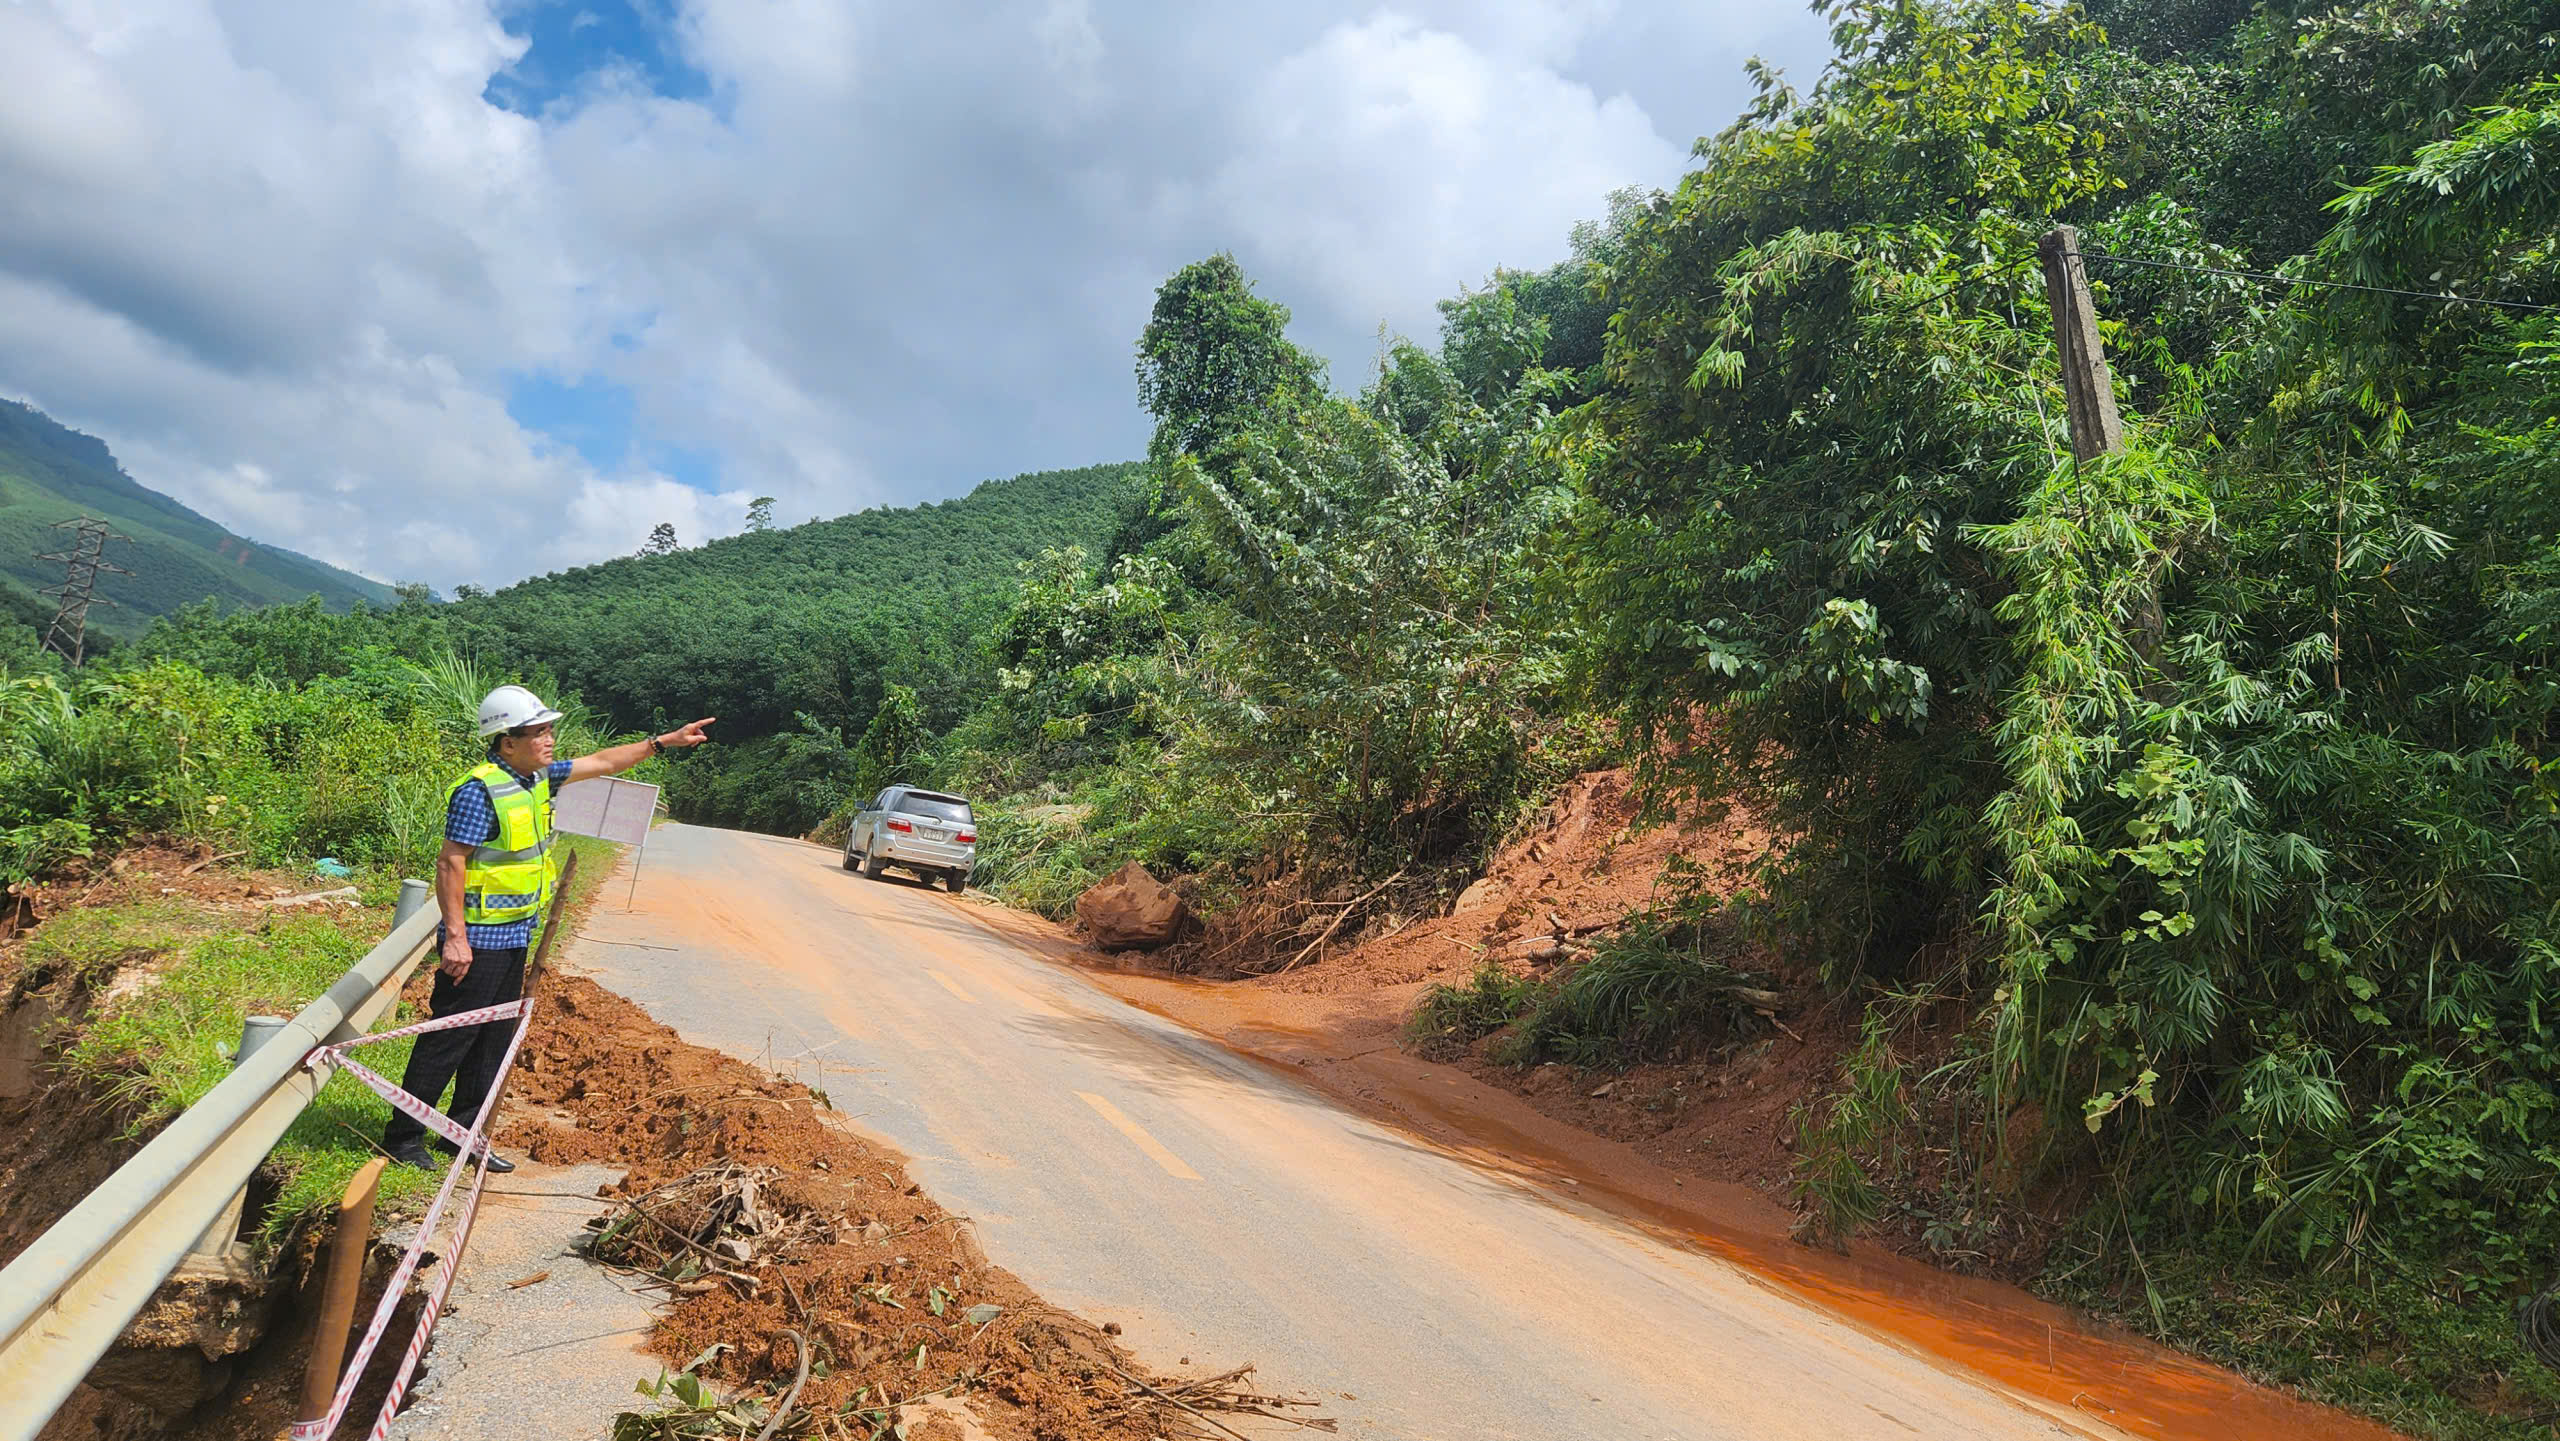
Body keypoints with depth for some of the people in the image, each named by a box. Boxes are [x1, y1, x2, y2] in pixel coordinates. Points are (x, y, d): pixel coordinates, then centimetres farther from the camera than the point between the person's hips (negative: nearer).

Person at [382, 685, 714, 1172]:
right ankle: (402, 1137, 10)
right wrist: (455, 937, -22)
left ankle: (463, 1133, 26)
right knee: (448, 1041, -2)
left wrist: (664, 742, 19)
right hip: (478, 940, -9)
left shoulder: (537, 778, 7)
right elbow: (450, 864, -20)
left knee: (494, 1040, 15)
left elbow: (600, 762, 20)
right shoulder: (480, 790, -19)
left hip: (514, 938, 9)